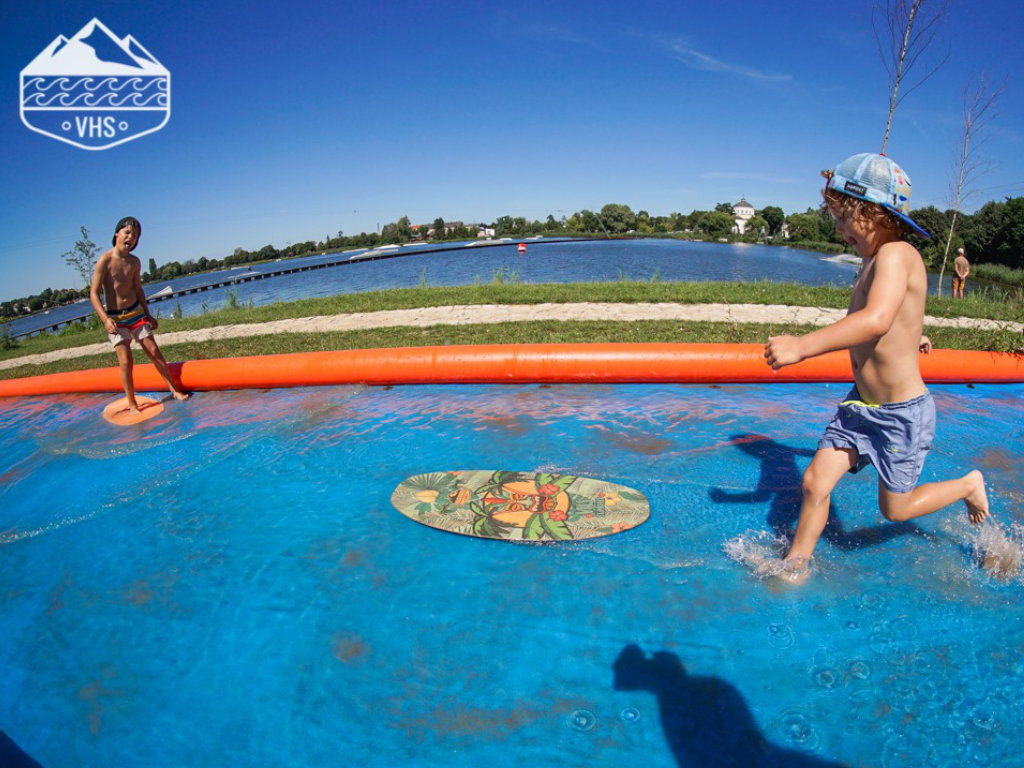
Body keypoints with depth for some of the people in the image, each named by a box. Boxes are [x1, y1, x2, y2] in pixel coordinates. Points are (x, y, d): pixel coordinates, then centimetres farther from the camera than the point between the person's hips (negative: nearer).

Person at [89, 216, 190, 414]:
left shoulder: (134, 262, 3)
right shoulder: (105, 261, -13)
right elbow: (93, 293, -15)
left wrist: (148, 315, 16)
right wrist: (105, 319, -26)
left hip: (136, 312, 4)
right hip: (115, 318, -4)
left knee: (154, 351, 5)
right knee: (126, 362, -5)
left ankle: (174, 390, 15)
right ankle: (132, 404, 5)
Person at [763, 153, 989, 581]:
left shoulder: (896, 254, -23)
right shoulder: (873, 262, 4)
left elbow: (876, 320, -42)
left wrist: (801, 346, -48)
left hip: (902, 413, -7)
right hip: (861, 404, 8)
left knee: (894, 509, 11)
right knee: (815, 482, 2)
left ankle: (968, 485, 39)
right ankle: (795, 569, 17)